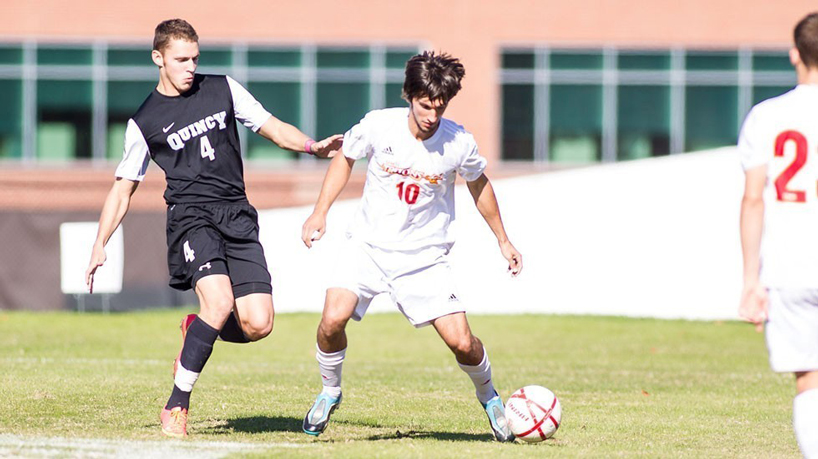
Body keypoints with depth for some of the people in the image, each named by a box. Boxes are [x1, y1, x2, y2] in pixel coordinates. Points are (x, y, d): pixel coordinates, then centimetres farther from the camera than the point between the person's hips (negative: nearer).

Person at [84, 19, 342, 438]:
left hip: (237, 217, 3)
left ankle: (196, 328, 21)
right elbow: (123, 188, 13)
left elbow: (273, 128, 16)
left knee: (257, 325, -13)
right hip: (190, 215, -3)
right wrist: (100, 246, 6)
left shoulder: (222, 89, 11)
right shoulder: (144, 122, 6)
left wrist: (313, 147, -3)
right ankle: (175, 407, -16)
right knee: (220, 301, -28)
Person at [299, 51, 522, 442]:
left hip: (424, 258, 0)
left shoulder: (459, 144, -12)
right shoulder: (378, 126, -13)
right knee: (333, 320, -23)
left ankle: (489, 397, 23)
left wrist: (503, 240, 18)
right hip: (368, 246, 0)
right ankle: (330, 392, 6)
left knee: (462, 343, -10)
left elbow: (478, 185, 9)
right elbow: (345, 158, 8)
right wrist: (320, 213, 1)